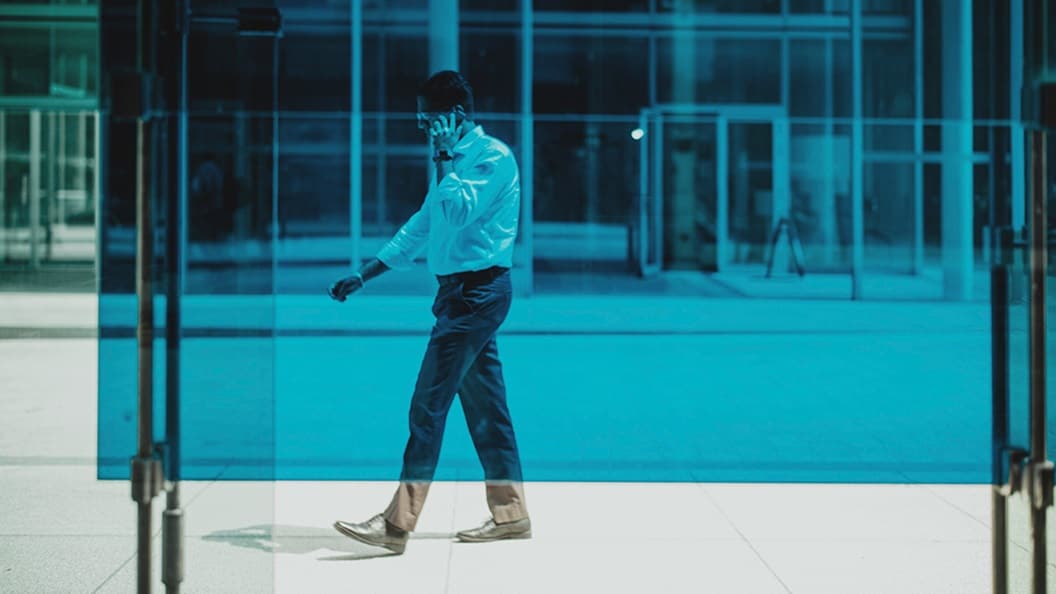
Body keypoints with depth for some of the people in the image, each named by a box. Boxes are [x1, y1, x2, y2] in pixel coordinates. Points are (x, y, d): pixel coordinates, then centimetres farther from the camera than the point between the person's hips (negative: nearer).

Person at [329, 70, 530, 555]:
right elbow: (421, 227, 24)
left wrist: (443, 161, -12)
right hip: (463, 292, 9)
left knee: (428, 405, -11)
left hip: (477, 291, -9)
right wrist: (364, 275, 22)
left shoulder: (493, 156, -10)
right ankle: (510, 514, 19)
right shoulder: (456, 160, 18)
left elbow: (457, 213, -23)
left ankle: (397, 524, -11)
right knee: (485, 406, 12)